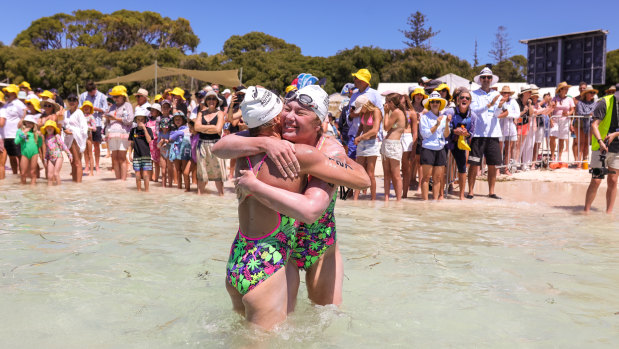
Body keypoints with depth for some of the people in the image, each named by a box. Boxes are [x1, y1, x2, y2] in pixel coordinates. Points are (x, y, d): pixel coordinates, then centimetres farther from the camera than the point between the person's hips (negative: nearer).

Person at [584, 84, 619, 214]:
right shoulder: (605, 102, -9)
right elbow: (594, 125, -15)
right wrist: (600, 141, -29)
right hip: (601, 148, -4)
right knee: (596, 181, -6)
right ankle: (586, 210, 5)